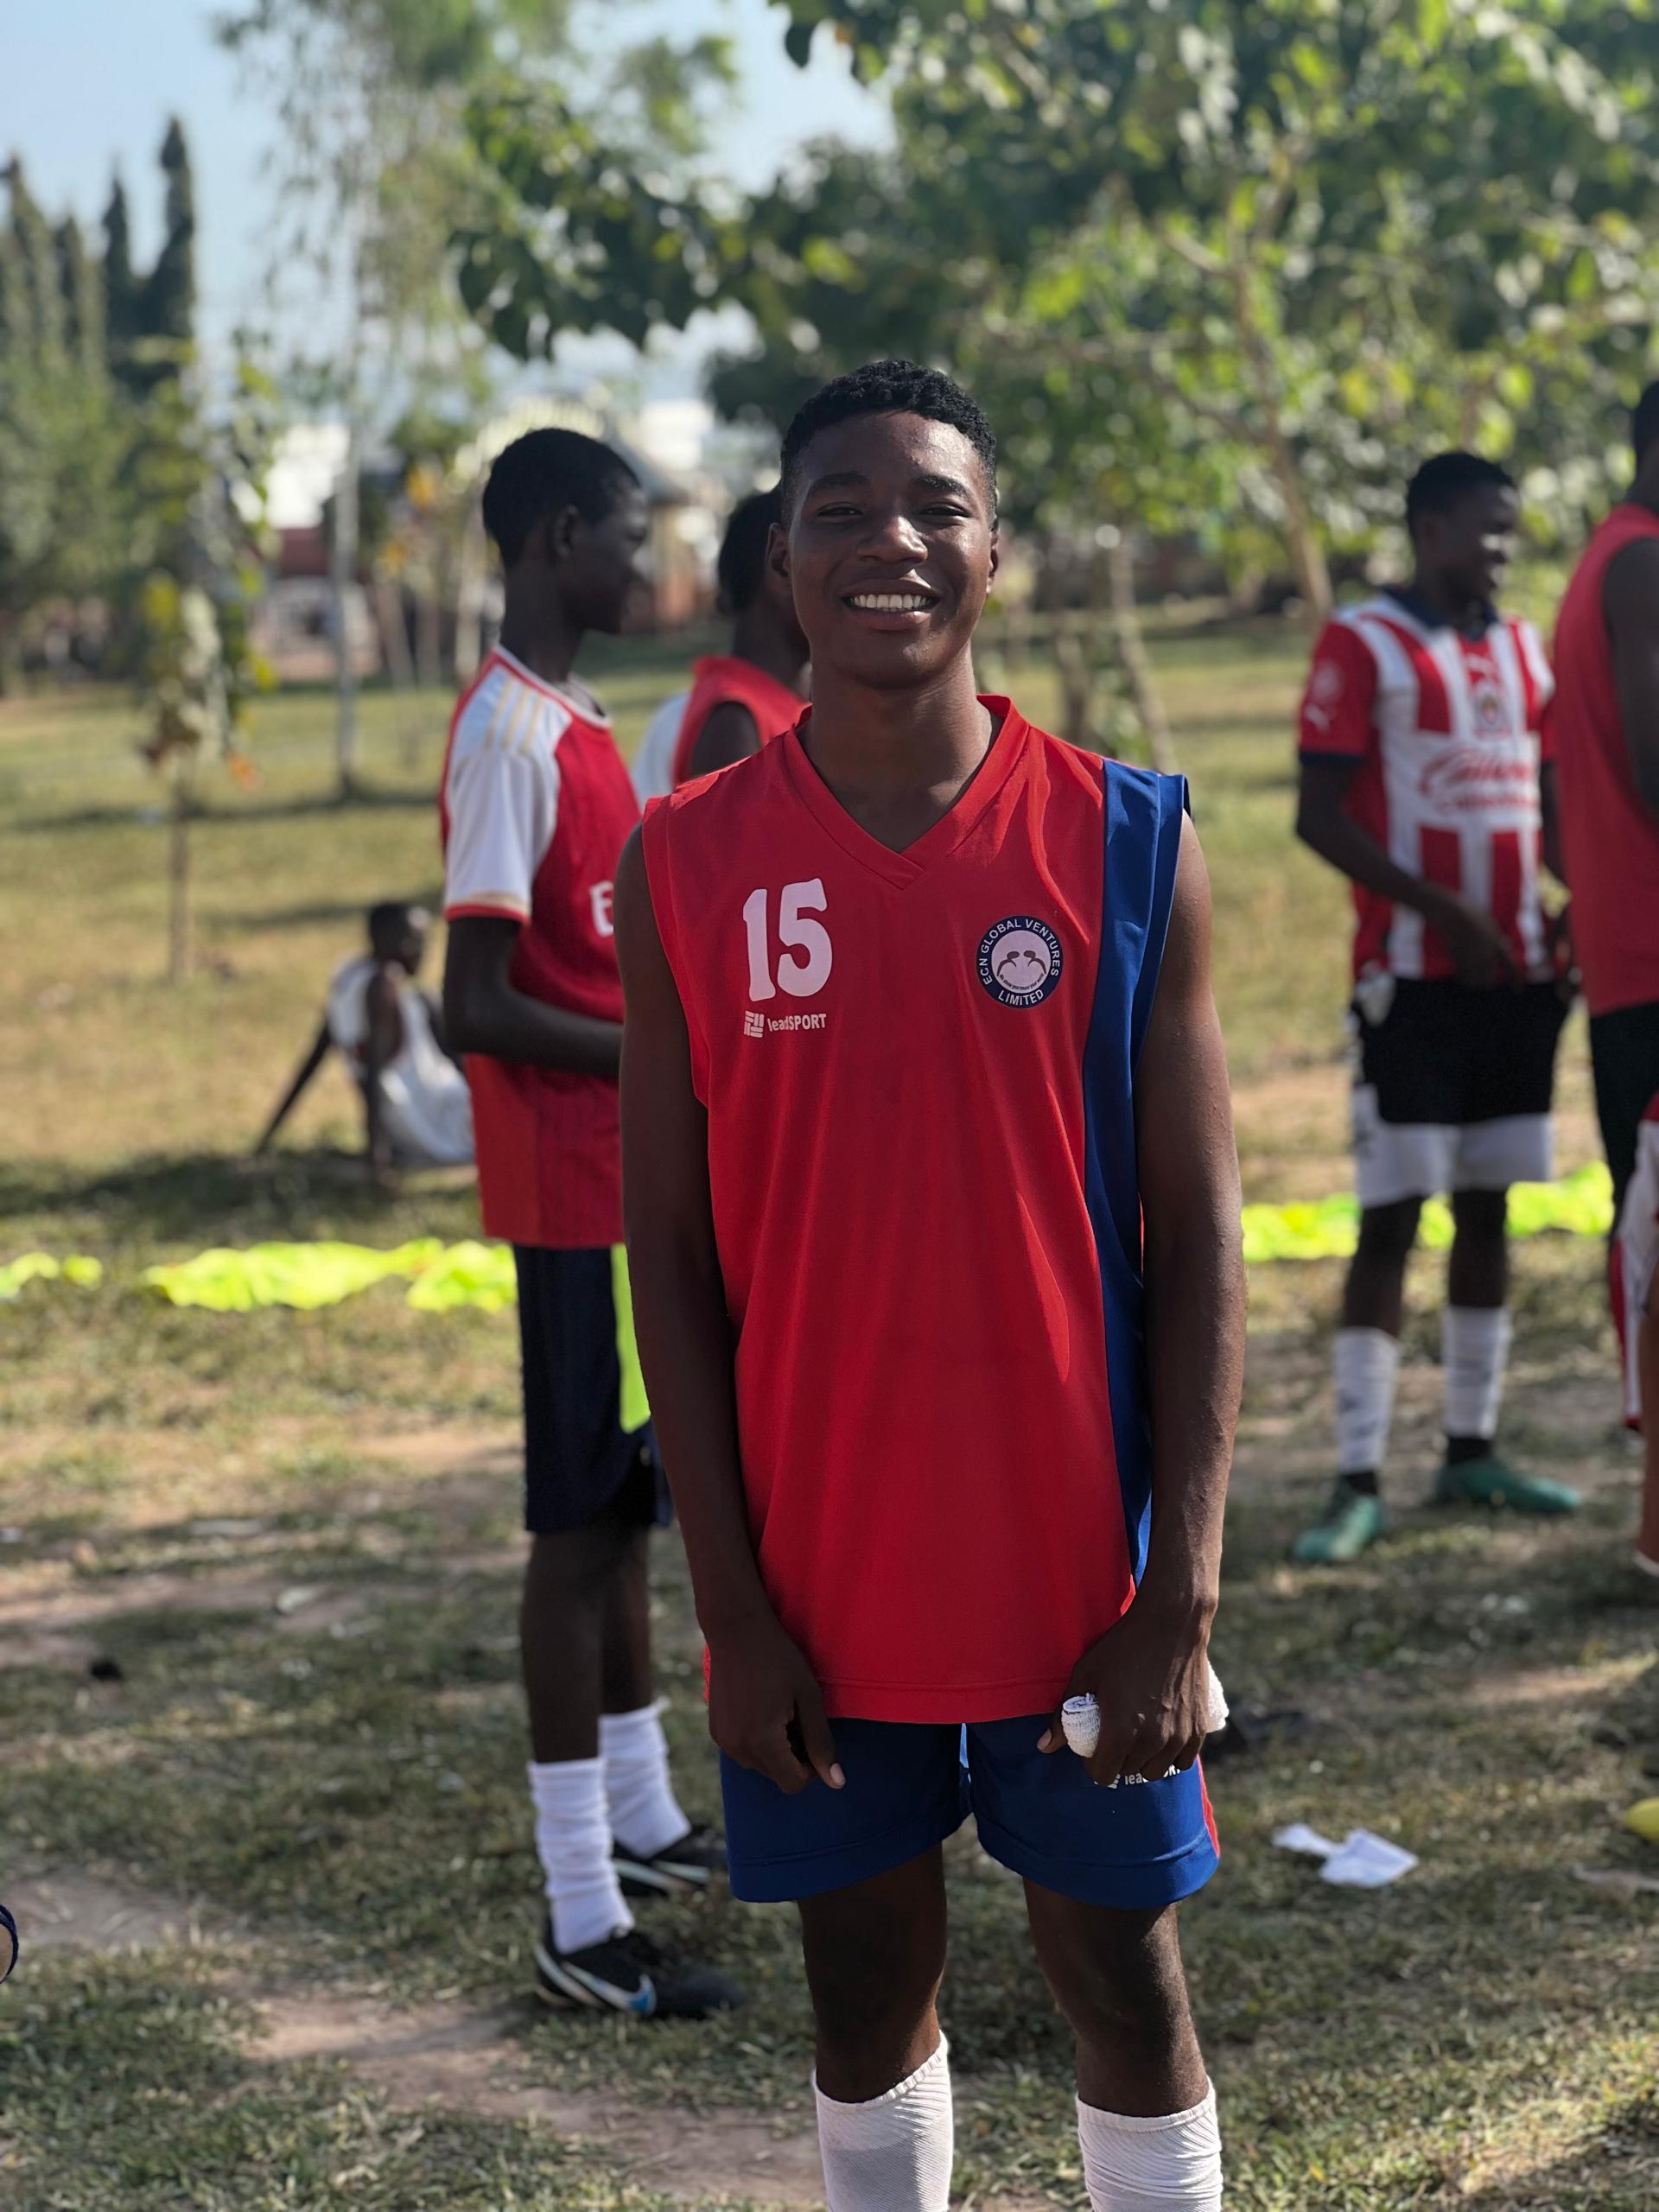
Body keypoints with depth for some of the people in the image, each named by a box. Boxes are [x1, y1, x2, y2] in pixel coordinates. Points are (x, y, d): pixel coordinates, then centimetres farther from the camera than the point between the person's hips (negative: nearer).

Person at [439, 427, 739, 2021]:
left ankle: (641, 1822, 34)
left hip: (636, 1181, 10)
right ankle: (582, 1924, -2)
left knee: (631, 1499, 19)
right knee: (582, 1520, -6)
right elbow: (478, 1007, -24)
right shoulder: (509, 736, -18)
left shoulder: (576, 725, 14)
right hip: (576, 1190, -10)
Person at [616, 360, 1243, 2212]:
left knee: (1120, 1971, 11)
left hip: (1077, 1561, -1)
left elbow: (1194, 1235, -5)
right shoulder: (689, 864, -3)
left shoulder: (1127, 845, -5)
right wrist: (730, 1605, -6)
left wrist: (1181, 1590, -10)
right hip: (818, 1578, 1)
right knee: (865, 1979, 14)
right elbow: (671, 1254, -1)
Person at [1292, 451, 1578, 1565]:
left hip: (1519, 972, 7)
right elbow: (1321, 815, -10)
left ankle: (1473, 1450, 18)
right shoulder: (1361, 646, -6)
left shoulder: (1525, 650, 14)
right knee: (1393, 1216, -8)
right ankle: (1359, 1482, -6)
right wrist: (1444, 914, -18)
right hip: (1412, 976, -6)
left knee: (1488, 1207, 10)